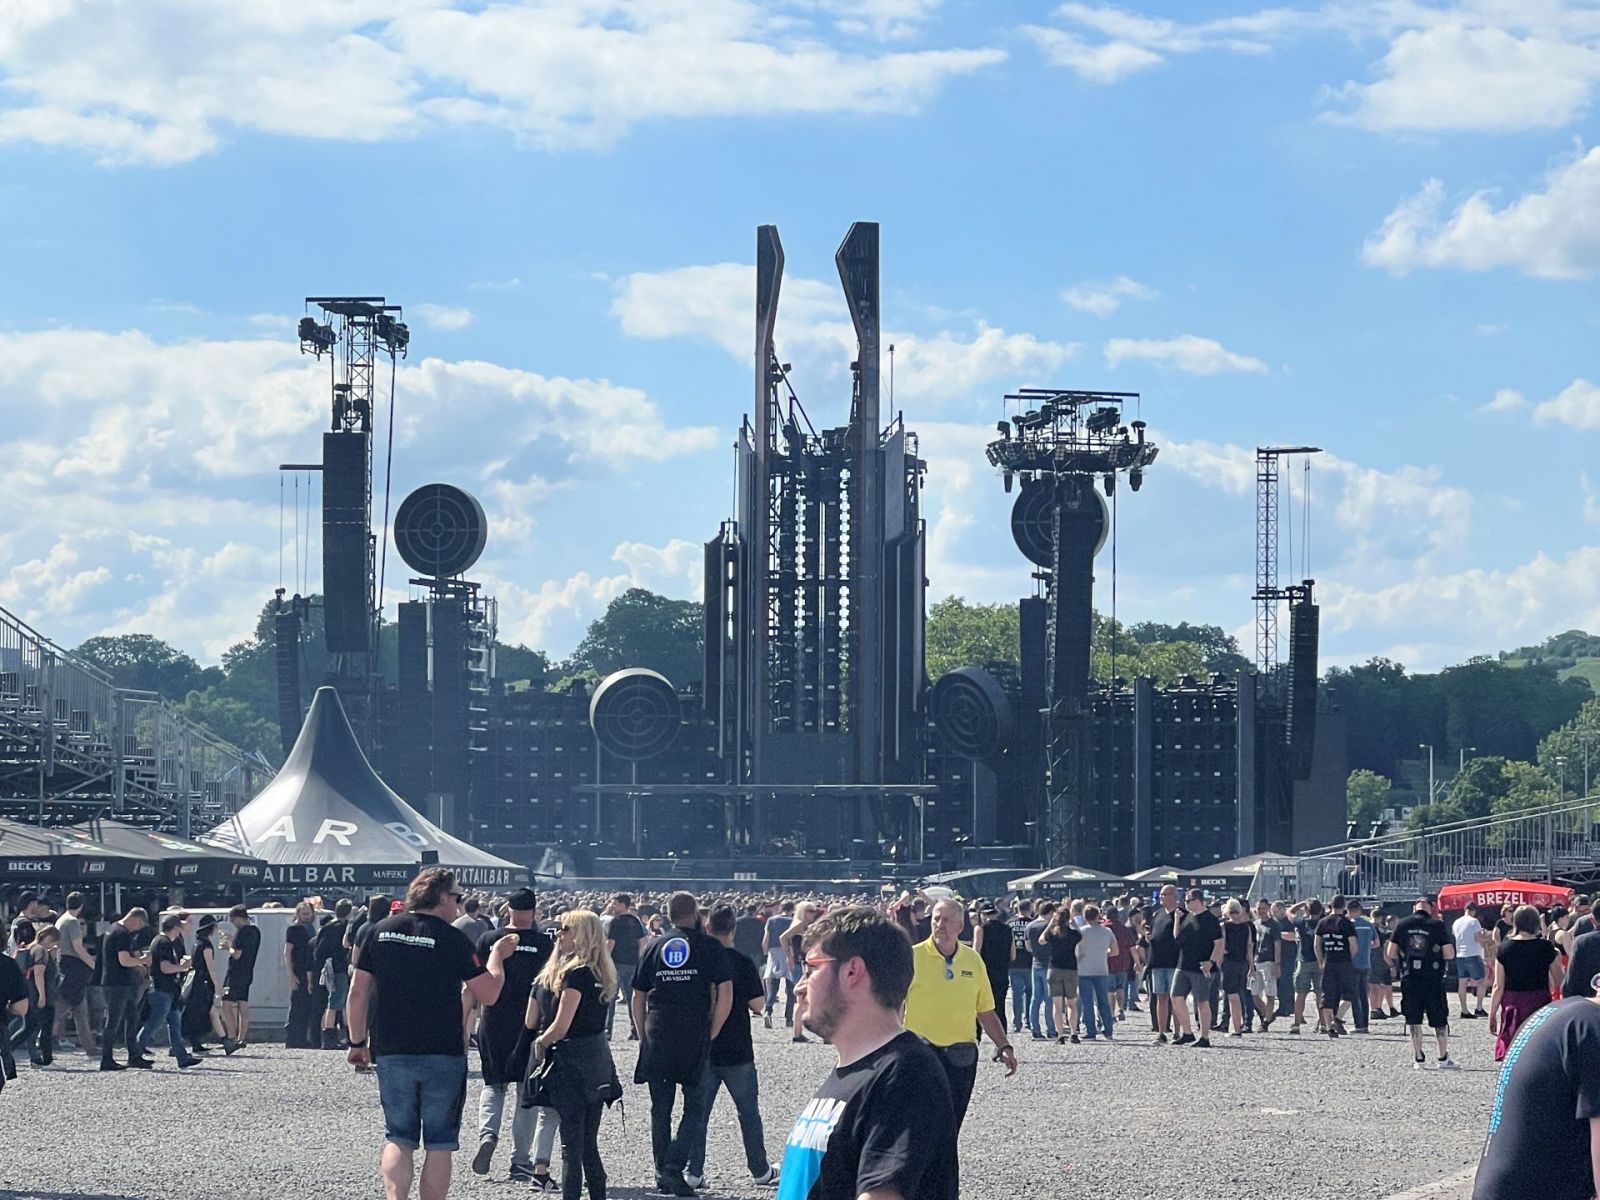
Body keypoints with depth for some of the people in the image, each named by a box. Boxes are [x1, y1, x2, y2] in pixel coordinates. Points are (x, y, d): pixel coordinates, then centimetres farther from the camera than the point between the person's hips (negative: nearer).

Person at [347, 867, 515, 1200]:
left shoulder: (381, 931, 3)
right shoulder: (452, 939, -9)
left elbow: (357, 992, 5)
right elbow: (489, 994, -8)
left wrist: (357, 1043, 14)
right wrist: (498, 955, 9)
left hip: (392, 1055, 3)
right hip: (444, 1055, -3)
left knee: (398, 1139, 10)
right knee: (439, 1144, 7)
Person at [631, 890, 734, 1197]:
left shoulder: (653, 948, 10)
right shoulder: (708, 947, 1)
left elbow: (638, 999, 10)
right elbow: (725, 993, -7)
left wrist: (644, 1035, 15)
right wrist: (711, 1034, -1)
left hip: (658, 1037, 3)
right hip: (695, 1039, -3)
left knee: (660, 1109, 13)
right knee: (695, 1108, 4)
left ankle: (662, 1172, 16)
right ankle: (674, 1166, -12)